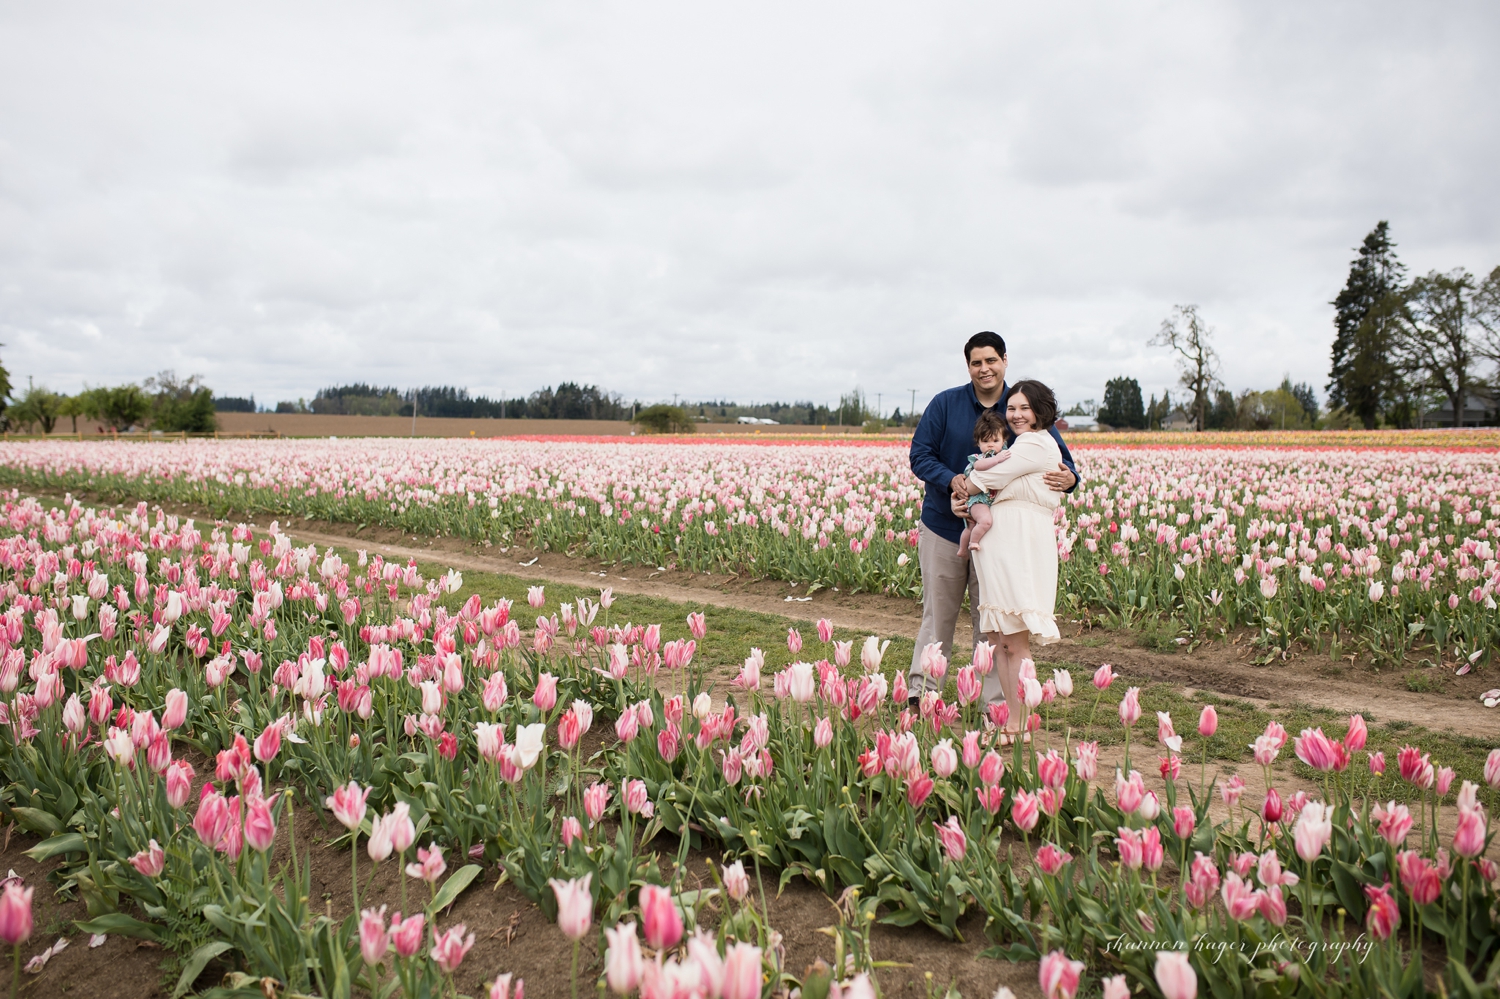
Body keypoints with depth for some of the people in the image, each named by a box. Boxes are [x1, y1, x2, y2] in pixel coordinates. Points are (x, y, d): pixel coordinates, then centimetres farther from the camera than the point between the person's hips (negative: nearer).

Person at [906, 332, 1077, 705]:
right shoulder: (945, 404, -2)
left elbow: (1060, 457, -1)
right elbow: (920, 455, -3)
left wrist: (1069, 478, -25)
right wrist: (951, 479, -23)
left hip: (997, 530, 0)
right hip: (943, 525, 0)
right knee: (938, 615, 9)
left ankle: (994, 703, 12)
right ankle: (919, 691, 19)